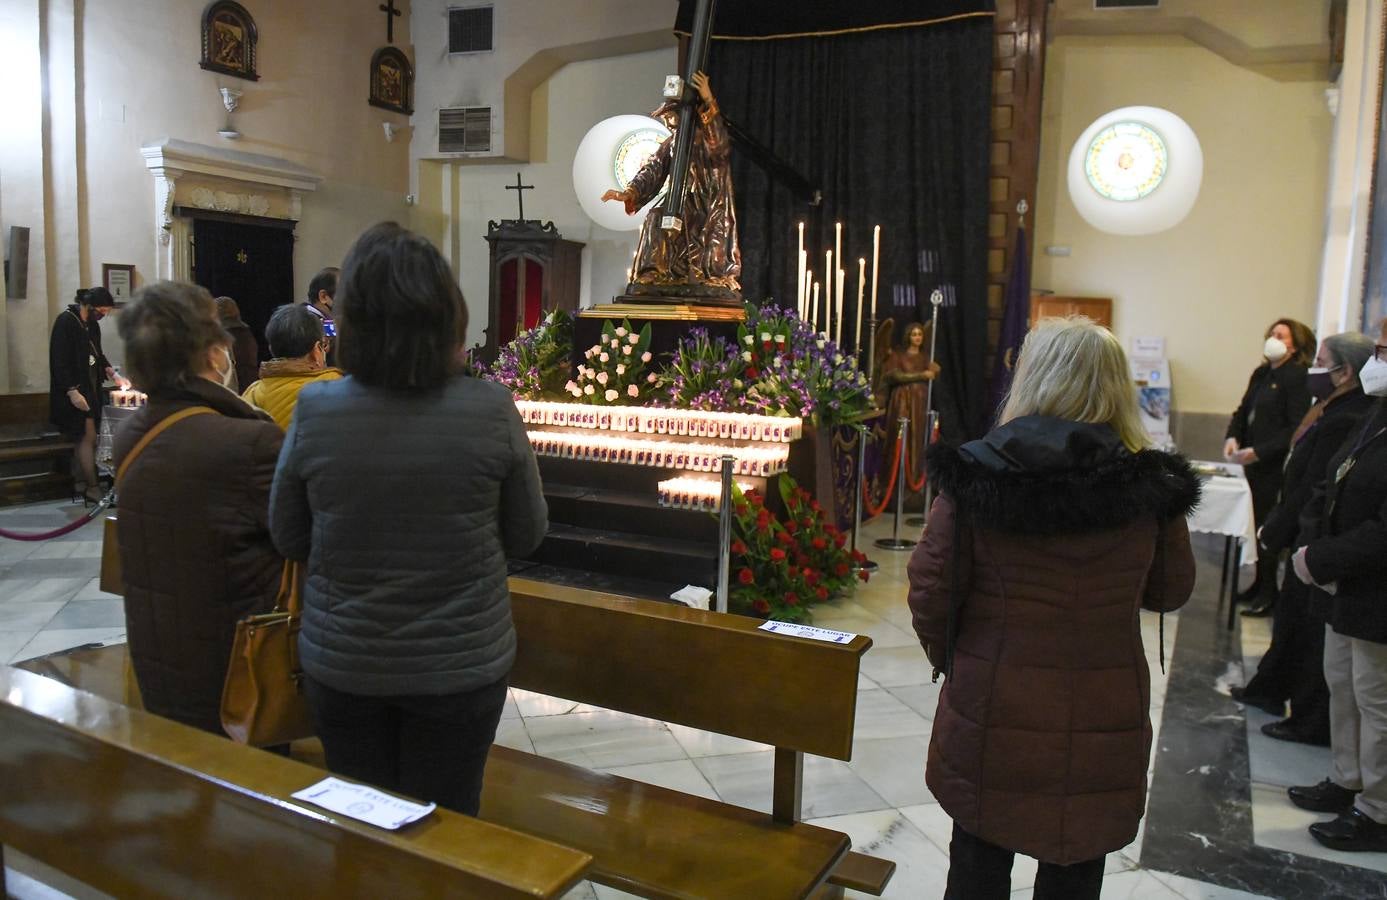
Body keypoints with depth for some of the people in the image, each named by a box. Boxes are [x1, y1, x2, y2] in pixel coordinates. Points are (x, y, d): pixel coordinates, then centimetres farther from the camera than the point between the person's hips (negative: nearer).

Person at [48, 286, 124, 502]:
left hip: (91, 388, 8)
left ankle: (83, 483, 13)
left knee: (85, 437, 8)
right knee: (89, 436, -8)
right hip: (75, 392, -8)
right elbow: (59, 360, -17)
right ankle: (92, 487, -2)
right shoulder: (65, 322, -13)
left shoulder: (92, 324, 11)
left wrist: (113, 374, 6)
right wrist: (72, 391, -21)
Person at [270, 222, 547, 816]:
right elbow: (527, 535, -3)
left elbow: (289, 539, 1)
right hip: (461, 667, -1)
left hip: (341, 666, 1)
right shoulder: (492, 410, -17)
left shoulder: (314, 412, -14)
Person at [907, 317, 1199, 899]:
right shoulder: (1150, 487, -11)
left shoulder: (975, 475, -14)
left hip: (991, 714, -1)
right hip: (1102, 721, 1)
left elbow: (930, 590, -10)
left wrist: (945, 656, 9)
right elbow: (1170, 592, 4)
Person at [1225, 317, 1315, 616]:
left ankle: (1268, 594, 9)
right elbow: (1243, 411, 17)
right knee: (1257, 524, 13)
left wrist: (1258, 452, -19)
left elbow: (1296, 429, -16)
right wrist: (1232, 437, -1)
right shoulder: (1261, 374, 11)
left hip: (1276, 467, -7)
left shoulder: (1297, 377, -11)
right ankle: (1260, 584, 25)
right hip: (1255, 465, 7)